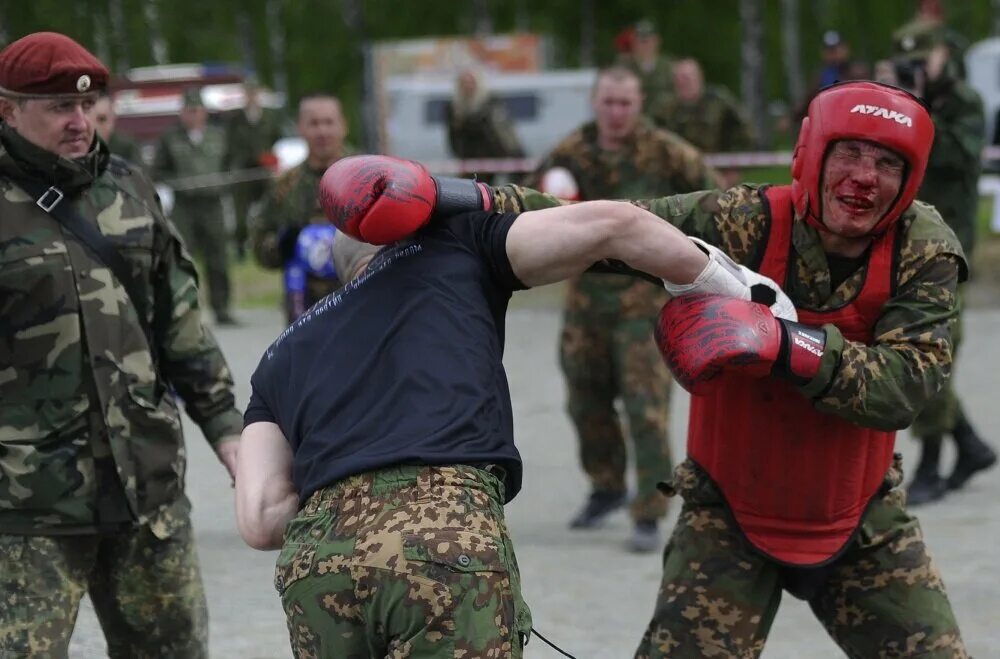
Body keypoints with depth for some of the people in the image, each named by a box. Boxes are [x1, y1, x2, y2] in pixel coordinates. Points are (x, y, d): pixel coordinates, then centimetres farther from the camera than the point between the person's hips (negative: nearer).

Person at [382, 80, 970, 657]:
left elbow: (906, 386, -30)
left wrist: (778, 341, -44)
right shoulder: (741, 223, -21)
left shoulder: (925, 254, -16)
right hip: (729, 518, -2)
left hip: (863, 525, 2)